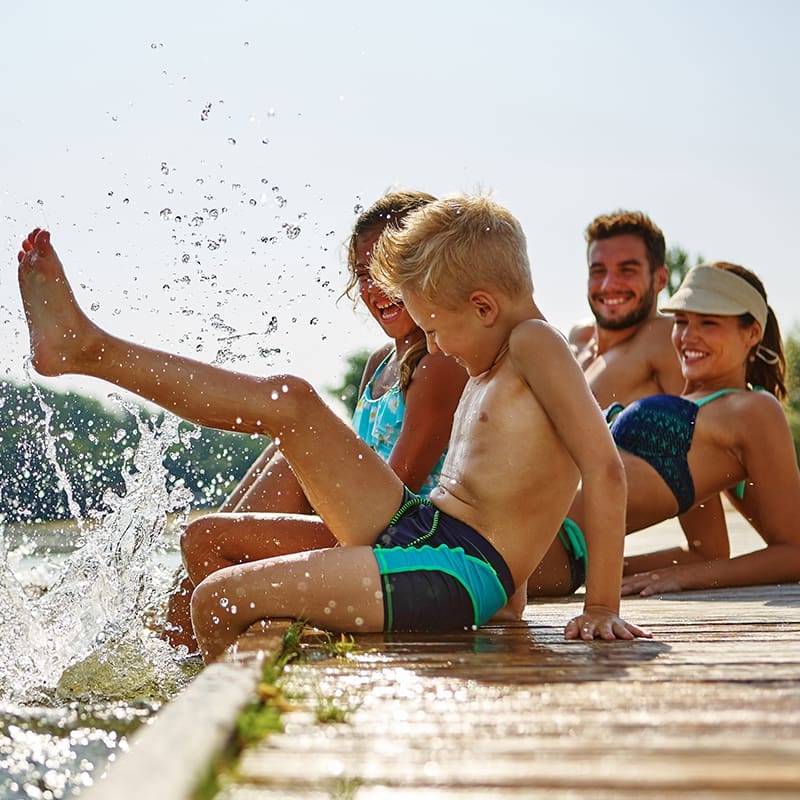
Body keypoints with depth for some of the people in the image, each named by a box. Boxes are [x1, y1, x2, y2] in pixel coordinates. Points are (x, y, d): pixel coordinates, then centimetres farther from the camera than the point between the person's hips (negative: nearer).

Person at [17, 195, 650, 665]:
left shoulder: (534, 344, -11)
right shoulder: (488, 368, 19)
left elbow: (605, 468, -21)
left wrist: (602, 609, -22)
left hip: (455, 575, -9)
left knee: (217, 598, -12)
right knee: (292, 401, 2)